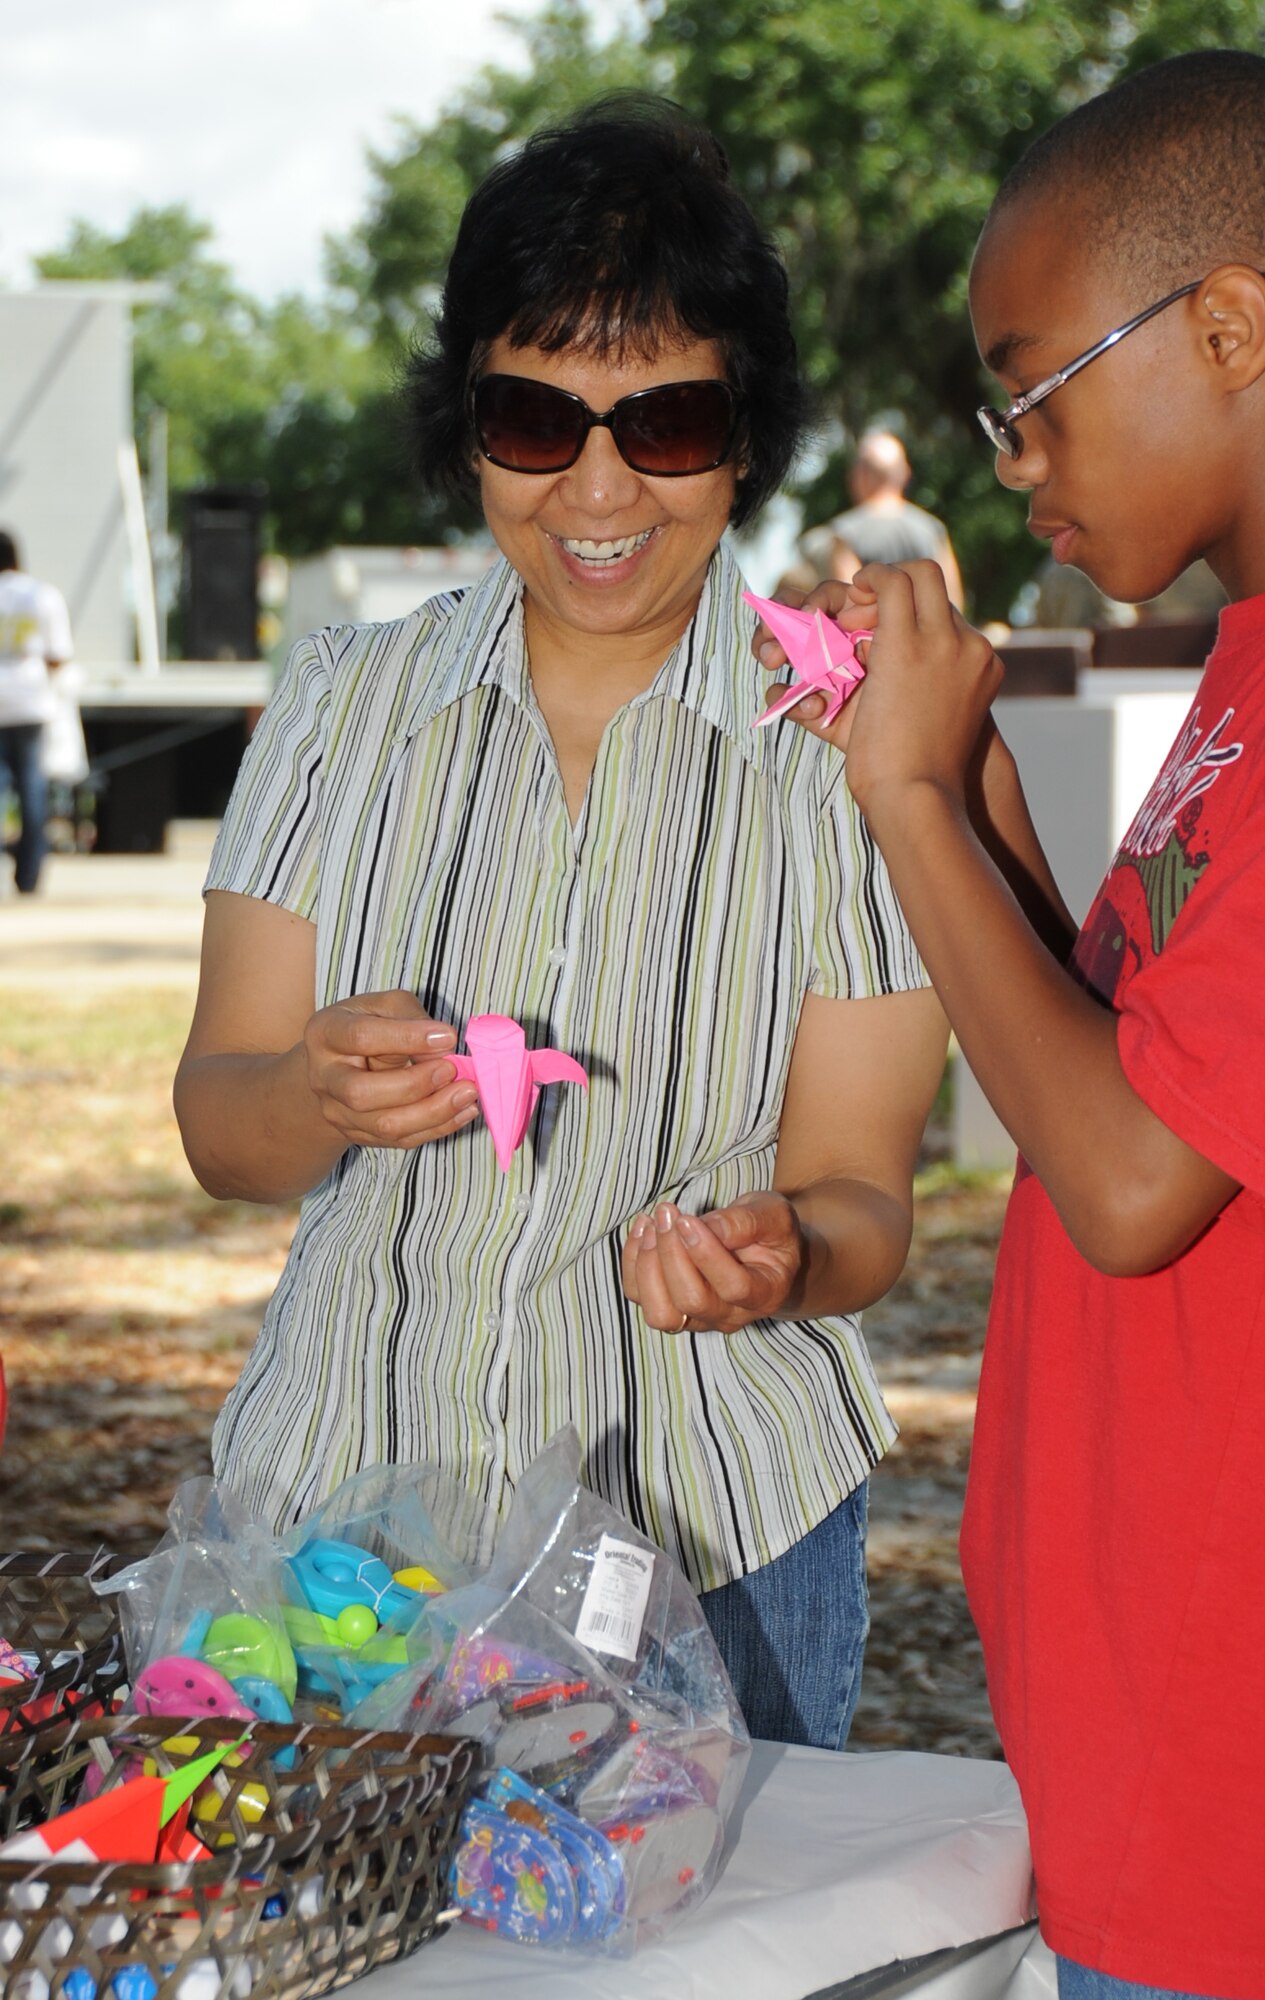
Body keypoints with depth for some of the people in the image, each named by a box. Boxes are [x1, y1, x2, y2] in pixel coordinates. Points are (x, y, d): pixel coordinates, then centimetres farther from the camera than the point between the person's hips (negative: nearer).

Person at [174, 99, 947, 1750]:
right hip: (339, 1501, 2)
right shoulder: (343, 703, 0)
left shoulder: (849, 743, -6)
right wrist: (323, 1096, -22)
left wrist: (784, 1256, -27)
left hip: (721, 1544, -2)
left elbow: (860, 1195, -5)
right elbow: (219, 1134, 0)